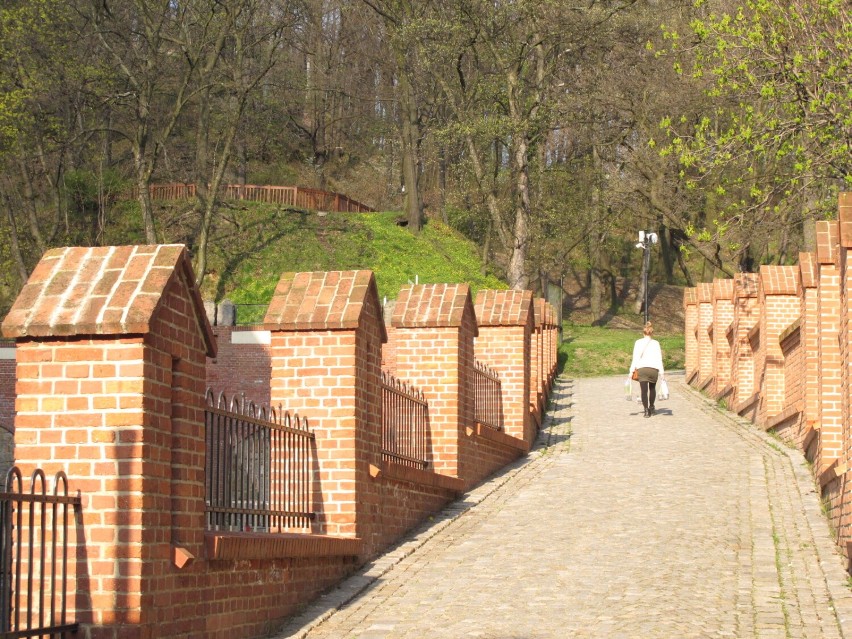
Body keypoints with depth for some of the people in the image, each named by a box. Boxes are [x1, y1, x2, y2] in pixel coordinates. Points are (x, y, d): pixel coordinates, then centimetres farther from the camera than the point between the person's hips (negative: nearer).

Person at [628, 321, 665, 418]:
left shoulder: (638, 342, 5)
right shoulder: (656, 343, 7)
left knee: (644, 390, -2)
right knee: (652, 388, 22)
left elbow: (635, 358, 1)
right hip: (654, 369, 1)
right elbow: (659, 359, 5)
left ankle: (646, 410, -13)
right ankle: (651, 408, 32)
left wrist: (632, 370, 3)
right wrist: (661, 372, 6)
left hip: (642, 368, -1)